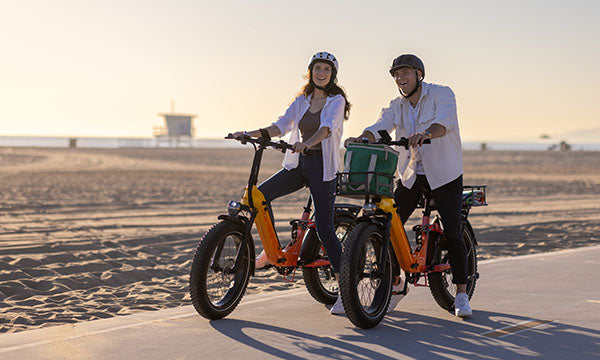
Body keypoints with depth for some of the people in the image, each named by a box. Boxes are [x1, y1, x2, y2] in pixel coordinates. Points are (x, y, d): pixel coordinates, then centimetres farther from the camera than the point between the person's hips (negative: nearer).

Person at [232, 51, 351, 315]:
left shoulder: (336, 101, -4)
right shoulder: (302, 101, 13)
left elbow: (327, 127, -22)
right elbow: (282, 125, 4)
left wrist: (306, 143, -41)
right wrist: (252, 134, -11)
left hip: (323, 167, -5)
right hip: (298, 164, 6)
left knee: (324, 228, -10)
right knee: (260, 193, -13)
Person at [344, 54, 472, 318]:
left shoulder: (442, 95, -9)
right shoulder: (397, 106, 6)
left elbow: (444, 122, -29)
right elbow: (380, 127, -10)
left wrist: (426, 134, -51)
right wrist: (361, 139, -32)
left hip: (444, 175, -4)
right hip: (410, 176, 5)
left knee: (452, 233, -10)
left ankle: (461, 293, 3)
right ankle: (395, 283, 13)